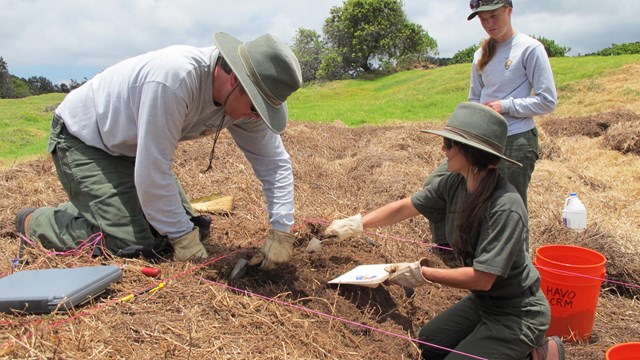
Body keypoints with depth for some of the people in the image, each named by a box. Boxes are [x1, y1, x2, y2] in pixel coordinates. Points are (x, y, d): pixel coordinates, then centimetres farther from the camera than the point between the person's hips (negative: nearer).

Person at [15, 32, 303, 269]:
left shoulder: (245, 97, -15)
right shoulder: (174, 79, -39)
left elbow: (275, 163, -8)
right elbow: (153, 174, -34)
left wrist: (281, 232, -16)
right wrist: (183, 238, -23)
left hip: (130, 146, 8)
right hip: (82, 138, -8)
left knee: (183, 225, 6)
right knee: (133, 245, -18)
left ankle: (80, 208, 25)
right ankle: (35, 223, 7)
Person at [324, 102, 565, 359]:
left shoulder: (505, 208, -33)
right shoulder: (454, 184, -11)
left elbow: (481, 278, -30)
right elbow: (405, 207, 1)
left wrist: (422, 274, -24)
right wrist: (358, 224, -3)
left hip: (518, 313, -7)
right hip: (483, 300, 8)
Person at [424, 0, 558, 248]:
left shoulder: (530, 49, -5)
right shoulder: (481, 55, 11)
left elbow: (547, 102, -8)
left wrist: (505, 106, -15)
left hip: (517, 142, -6)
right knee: (435, 182, 1)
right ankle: (447, 248, 17)